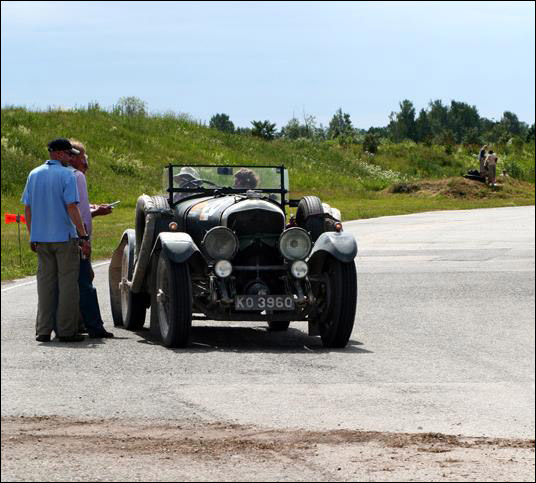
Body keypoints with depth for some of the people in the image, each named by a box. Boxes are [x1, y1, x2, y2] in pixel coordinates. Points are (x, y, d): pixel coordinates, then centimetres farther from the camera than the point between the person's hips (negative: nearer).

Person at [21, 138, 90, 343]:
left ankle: (43, 330, 9)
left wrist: (32, 236, 17)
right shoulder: (66, 175, -9)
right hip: (65, 237, -5)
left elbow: (27, 208, 10)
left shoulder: (34, 174, 9)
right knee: (67, 283, 1)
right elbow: (72, 207, -15)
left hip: (40, 239, 6)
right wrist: (83, 236, -13)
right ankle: (66, 330, 0)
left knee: (45, 283, 11)